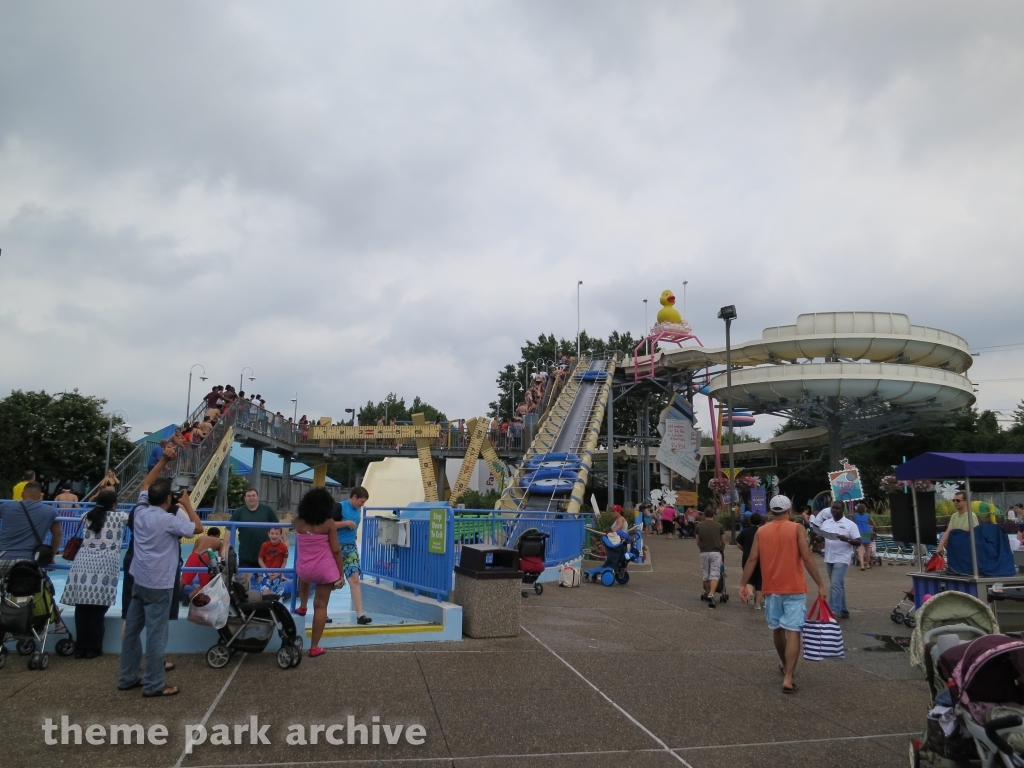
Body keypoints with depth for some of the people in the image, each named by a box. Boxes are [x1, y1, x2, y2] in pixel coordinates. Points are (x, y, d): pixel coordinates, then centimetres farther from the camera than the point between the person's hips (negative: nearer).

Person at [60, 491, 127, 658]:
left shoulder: (87, 516, 19)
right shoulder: (119, 517, 8)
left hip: (83, 563, 4)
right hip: (105, 565, -4)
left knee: (82, 606, 5)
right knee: (98, 608, 1)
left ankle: (80, 647, 11)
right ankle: (93, 648, 7)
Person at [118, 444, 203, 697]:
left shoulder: (141, 511, 3)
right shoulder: (168, 520, -18)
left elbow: (146, 483, 16)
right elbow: (198, 528, -10)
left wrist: (164, 460, 11)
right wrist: (188, 504, -1)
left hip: (139, 581, 8)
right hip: (159, 584, -8)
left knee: (132, 629, 15)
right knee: (156, 633, -2)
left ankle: (128, 678, 25)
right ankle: (153, 685, 4)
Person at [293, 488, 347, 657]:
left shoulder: (298, 521, -1)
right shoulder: (329, 523, -11)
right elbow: (336, 551, -10)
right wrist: (341, 574, -2)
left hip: (304, 570, 4)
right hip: (325, 570, -3)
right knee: (321, 606, 5)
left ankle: (303, 606, 43)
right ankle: (314, 647, 8)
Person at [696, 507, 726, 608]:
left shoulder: (699, 526, 1)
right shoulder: (719, 525, 0)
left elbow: (698, 541, 8)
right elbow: (723, 541, 9)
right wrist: (722, 550, 28)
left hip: (704, 553, 2)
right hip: (716, 552, -1)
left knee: (705, 575, 16)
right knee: (714, 575, -5)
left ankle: (707, 593, 31)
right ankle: (711, 595, -22)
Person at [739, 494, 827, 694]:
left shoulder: (761, 531, 3)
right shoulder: (797, 529, -6)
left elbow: (752, 560, -1)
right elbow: (807, 558, -12)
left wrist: (743, 584, 2)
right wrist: (820, 584, -7)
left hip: (771, 589, 3)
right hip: (794, 589, -3)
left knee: (777, 629, 20)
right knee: (793, 632, -4)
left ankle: (785, 665, 39)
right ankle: (788, 678, -12)